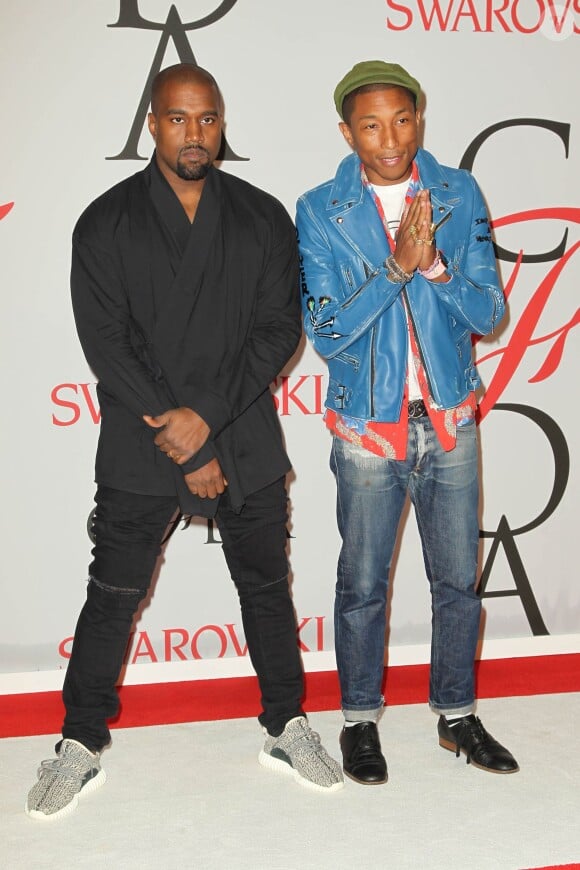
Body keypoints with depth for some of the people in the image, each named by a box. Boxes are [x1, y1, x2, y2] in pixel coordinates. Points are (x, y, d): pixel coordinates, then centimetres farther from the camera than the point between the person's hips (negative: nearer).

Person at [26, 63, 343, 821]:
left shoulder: (263, 218, 2)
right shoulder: (106, 224, -3)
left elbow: (280, 327, -3)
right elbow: (106, 346, -8)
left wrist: (208, 415, -15)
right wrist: (184, 449, -13)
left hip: (244, 439, 2)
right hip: (139, 447, -1)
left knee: (266, 588, 13)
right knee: (112, 597, 6)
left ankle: (287, 729, 31)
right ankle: (81, 748, 23)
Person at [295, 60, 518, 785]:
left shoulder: (460, 195, 1)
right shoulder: (319, 212, -6)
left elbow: (489, 314, -2)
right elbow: (326, 332, -12)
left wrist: (436, 265, -20)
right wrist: (398, 266, -22)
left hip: (451, 423, 3)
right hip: (368, 428, -2)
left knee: (458, 580, 12)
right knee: (362, 586, 9)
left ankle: (457, 717, 31)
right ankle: (360, 720, 29)